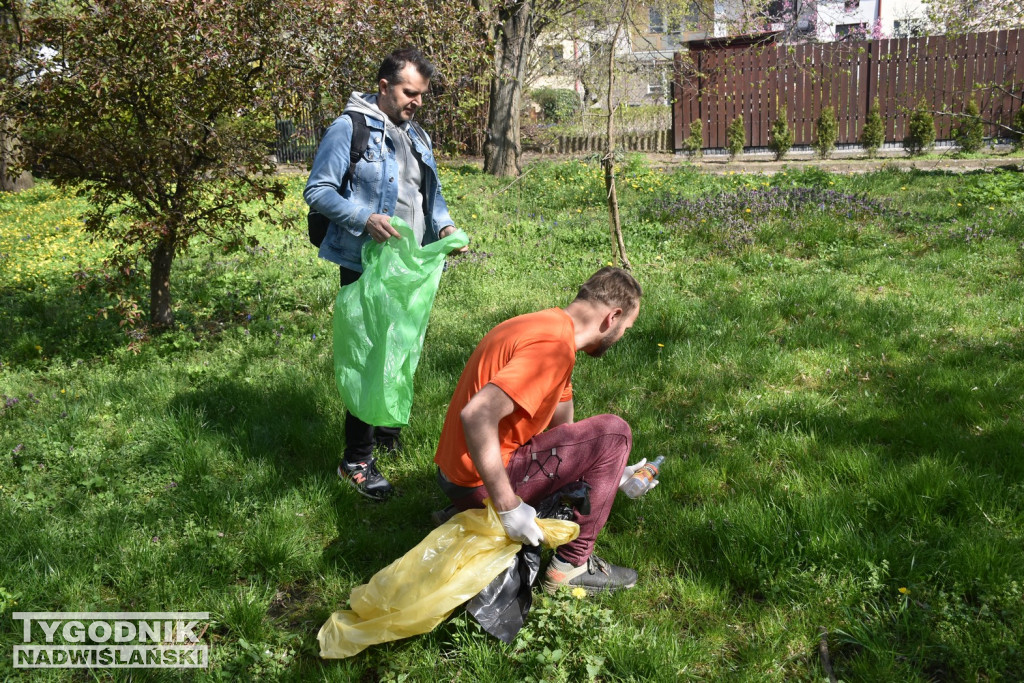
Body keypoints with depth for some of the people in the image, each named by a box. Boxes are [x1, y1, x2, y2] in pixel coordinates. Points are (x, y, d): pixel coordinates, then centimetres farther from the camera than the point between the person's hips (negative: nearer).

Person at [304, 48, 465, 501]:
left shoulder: (417, 137, 17)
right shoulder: (349, 129, -8)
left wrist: (445, 225, 3)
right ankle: (357, 460, 5)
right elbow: (317, 191, -11)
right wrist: (365, 219, -25)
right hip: (366, 267, -7)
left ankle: (387, 430, 37)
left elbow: (432, 193, 24)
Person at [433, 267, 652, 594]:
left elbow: (562, 427, 20)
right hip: (482, 485, -10)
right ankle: (572, 565, 1)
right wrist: (508, 507, -29)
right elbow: (476, 415, -33)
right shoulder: (554, 346, -22)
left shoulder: (548, 324, 11)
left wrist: (614, 474, 24)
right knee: (613, 433, -7)